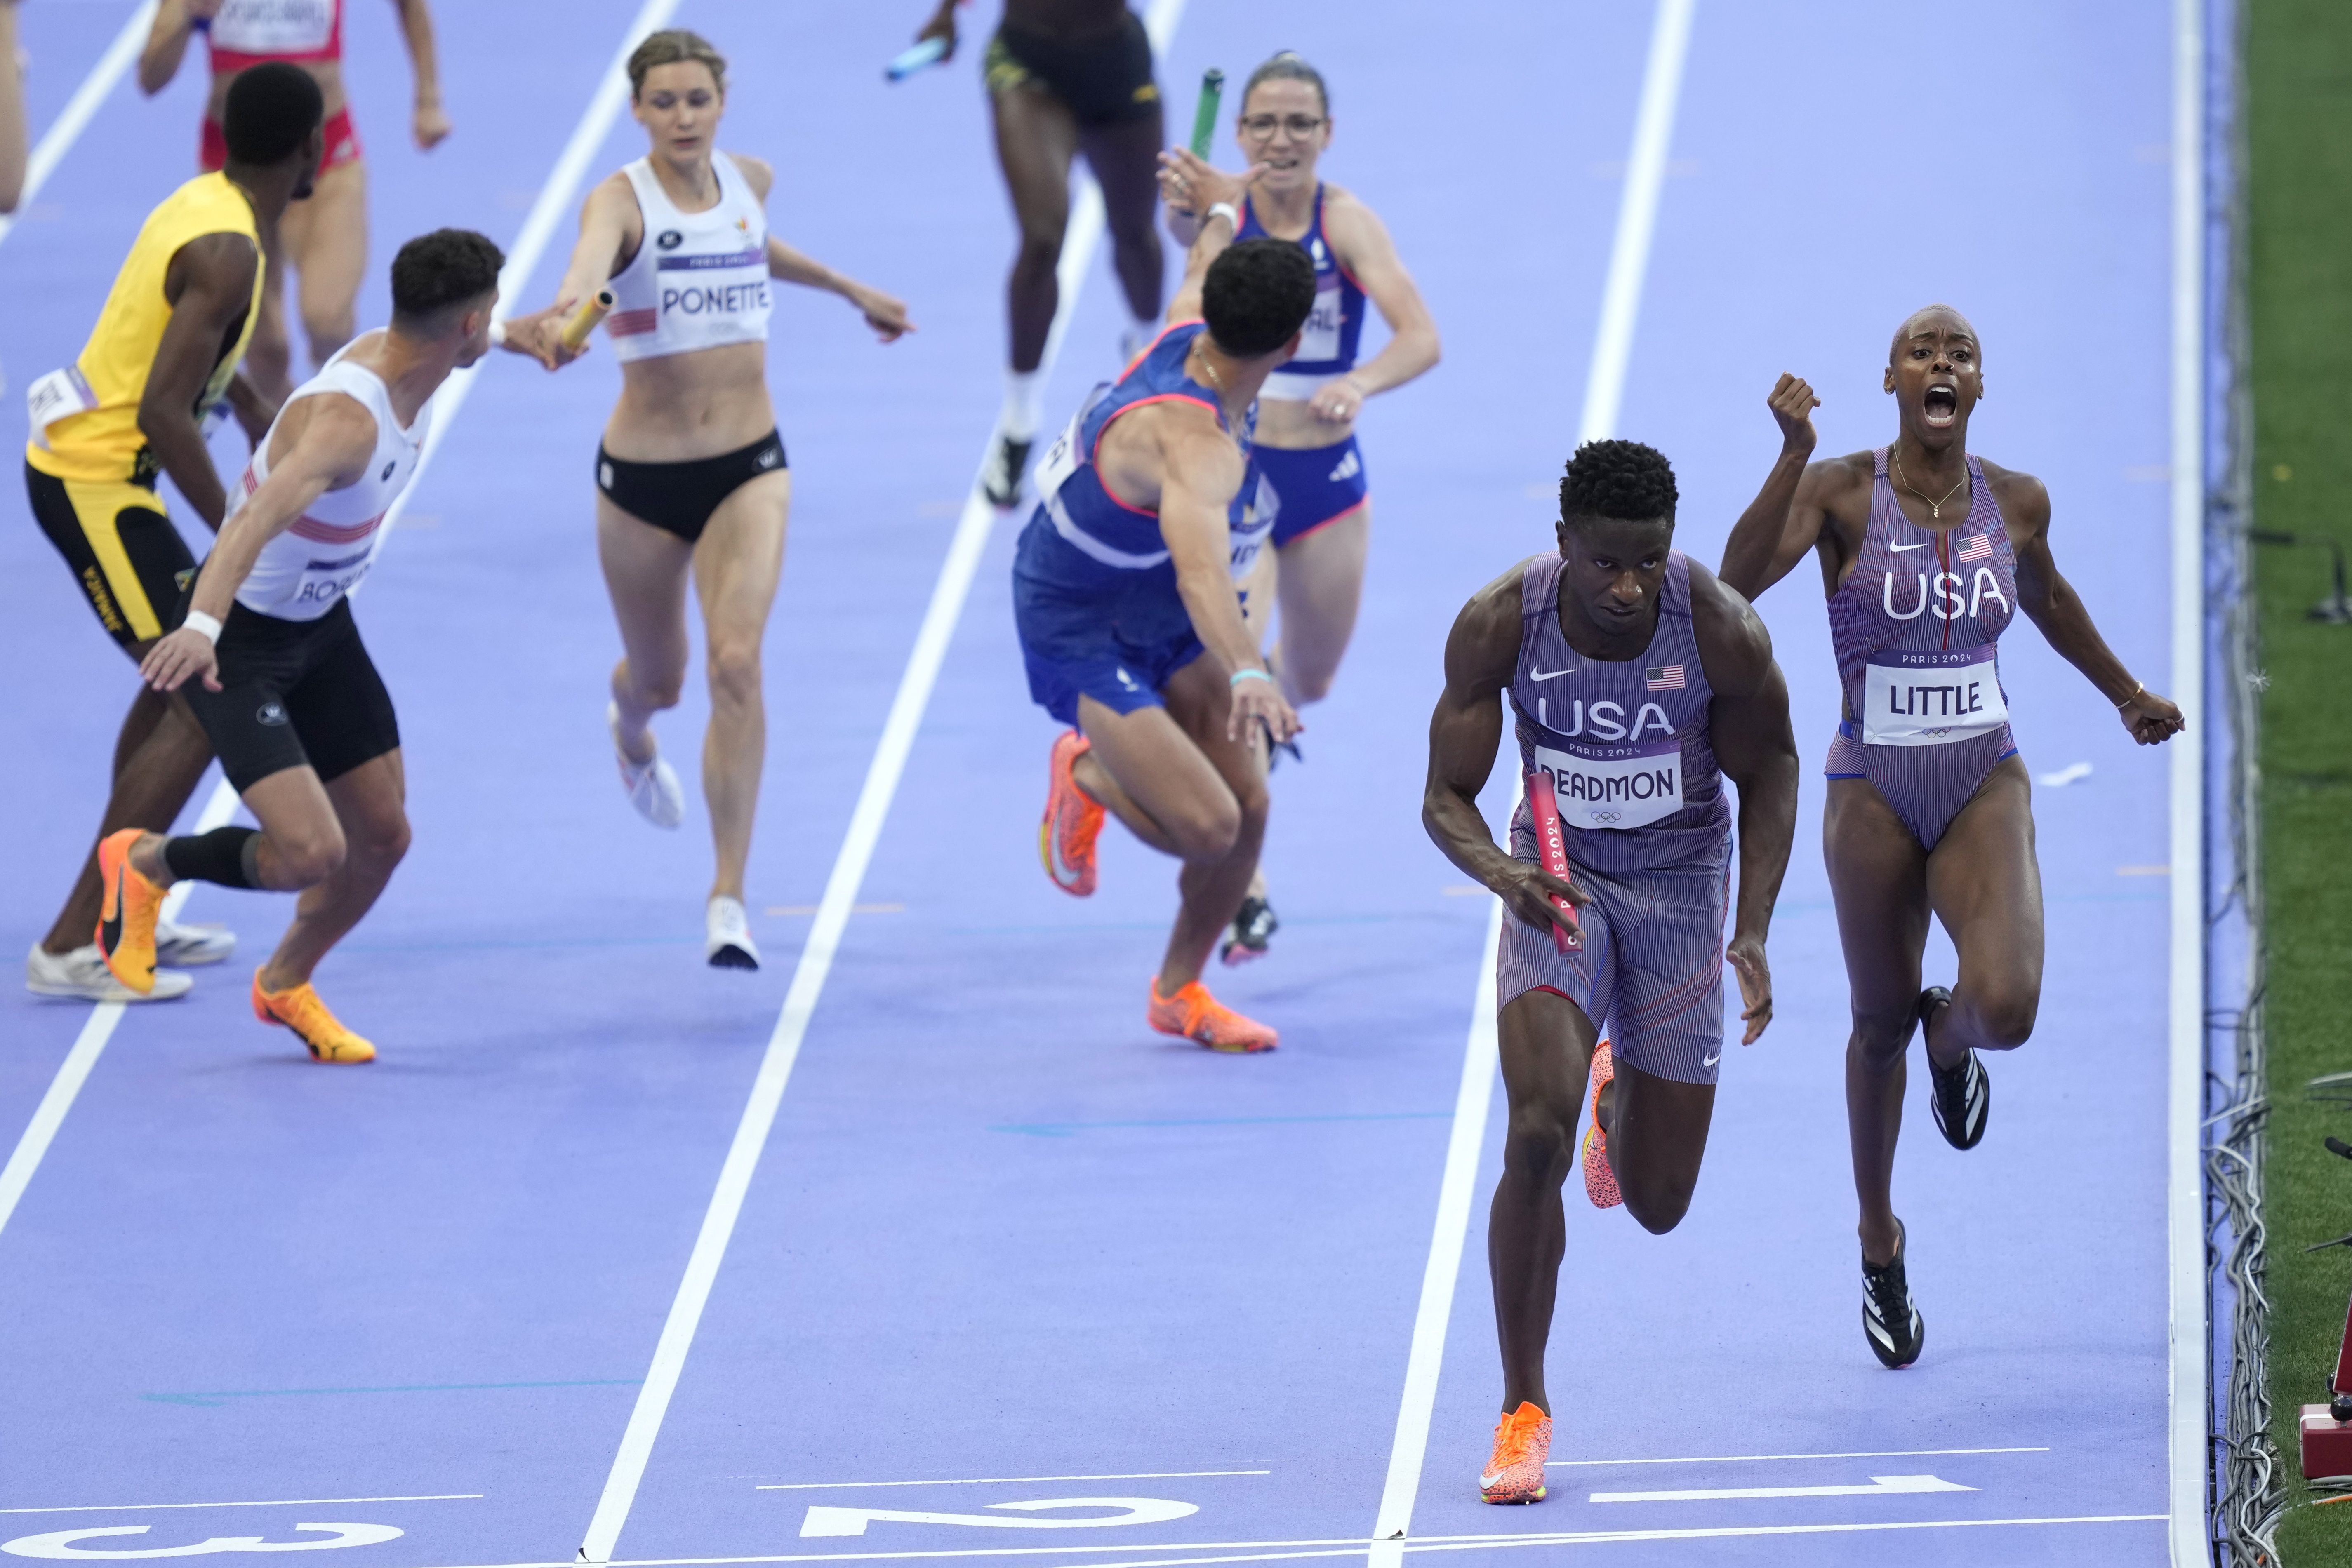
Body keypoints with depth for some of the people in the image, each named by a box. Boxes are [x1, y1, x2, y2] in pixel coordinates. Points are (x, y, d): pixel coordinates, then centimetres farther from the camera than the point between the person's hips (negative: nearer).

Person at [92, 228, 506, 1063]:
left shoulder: (402, 355, -7)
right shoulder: (347, 418, -35)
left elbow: (470, 341, 20)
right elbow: (261, 516, -52)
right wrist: (202, 624, -67)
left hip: (322, 623, 9)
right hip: (240, 642, -9)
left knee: (383, 836, 11)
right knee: (311, 852, -18)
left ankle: (287, 985, 38)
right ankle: (147, 863, 11)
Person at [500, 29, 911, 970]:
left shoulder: (750, 181, -1)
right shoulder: (622, 200, -17)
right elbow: (589, 265, -42)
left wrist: (852, 292, 35)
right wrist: (560, 320, -64)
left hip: (749, 467, 2)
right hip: (642, 477, -2)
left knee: (737, 662, -18)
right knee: (658, 679, 18)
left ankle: (729, 899, -14)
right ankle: (632, 739, 59)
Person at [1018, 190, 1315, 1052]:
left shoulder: (1190, 328, -12)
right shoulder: (1193, 446, -40)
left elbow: (1203, 263, 13)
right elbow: (1199, 565, -58)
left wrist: (1222, 209, 35)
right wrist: (1247, 672, -73)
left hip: (1165, 621, 9)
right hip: (1081, 634, -9)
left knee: (1247, 801, 4)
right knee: (1205, 827, -20)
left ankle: (1179, 991, 25)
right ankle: (1086, 774, 12)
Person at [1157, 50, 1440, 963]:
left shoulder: (1346, 222, -12)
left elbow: (1421, 338, -25)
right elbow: (1188, 228, -38)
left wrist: (1361, 384, -46)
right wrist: (1183, 203, -63)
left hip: (1326, 479, 2)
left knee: (1308, 683, 19)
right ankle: (1245, 897, -14)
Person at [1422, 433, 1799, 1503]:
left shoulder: (1723, 631, -22)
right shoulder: (1500, 625, -22)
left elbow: (1769, 774, -5)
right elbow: (1446, 799, -13)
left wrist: (1753, 931, -14)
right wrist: (1501, 872, -35)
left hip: (1683, 882, 1)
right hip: (1559, 880, -1)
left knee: (1657, 1204, 7)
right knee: (1537, 1135, -24)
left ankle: (1621, 1094, 48)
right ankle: (1524, 1408, -10)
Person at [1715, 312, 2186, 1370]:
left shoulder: (2015, 502, 0)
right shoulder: (1843, 493, -11)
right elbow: (1738, 578, -27)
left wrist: (2127, 695, 32)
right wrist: (1792, 457, -36)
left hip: (1986, 787, 1)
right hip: (1874, 795, -1)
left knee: (2006, 1007, -21)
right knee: (1881, 1026, 12)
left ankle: (1951, 1036, 19)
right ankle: (1879, 1244, 35)